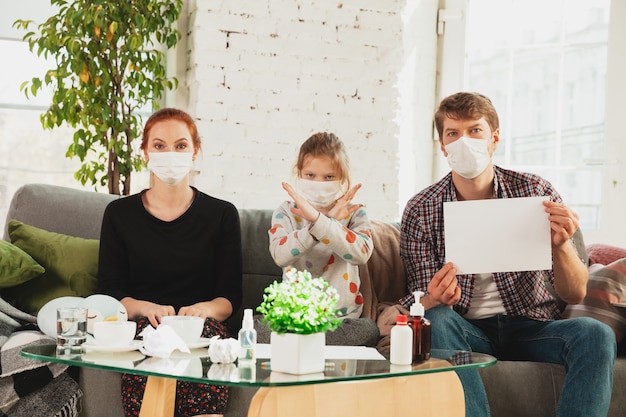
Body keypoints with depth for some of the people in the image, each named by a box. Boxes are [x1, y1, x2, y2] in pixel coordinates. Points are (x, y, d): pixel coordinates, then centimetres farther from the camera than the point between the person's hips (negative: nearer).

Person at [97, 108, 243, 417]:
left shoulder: (222, 214, 12)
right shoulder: (119, 214, 13)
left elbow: (230, 296, 7)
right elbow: (110, 291, 7)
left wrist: (205, 308, -16)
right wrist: (148, 308, -14)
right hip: (143, 323, 1)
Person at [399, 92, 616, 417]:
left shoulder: (536, 192, -4)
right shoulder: (420, 211, -4)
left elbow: (576, 294, -5)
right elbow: (423, 303, -3)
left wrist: (561, 245, -27)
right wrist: (436, 299, -28)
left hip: (532, 327, 0)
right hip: (467, 331, 0)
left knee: (594, 334, -27)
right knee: (435, 321, -31)